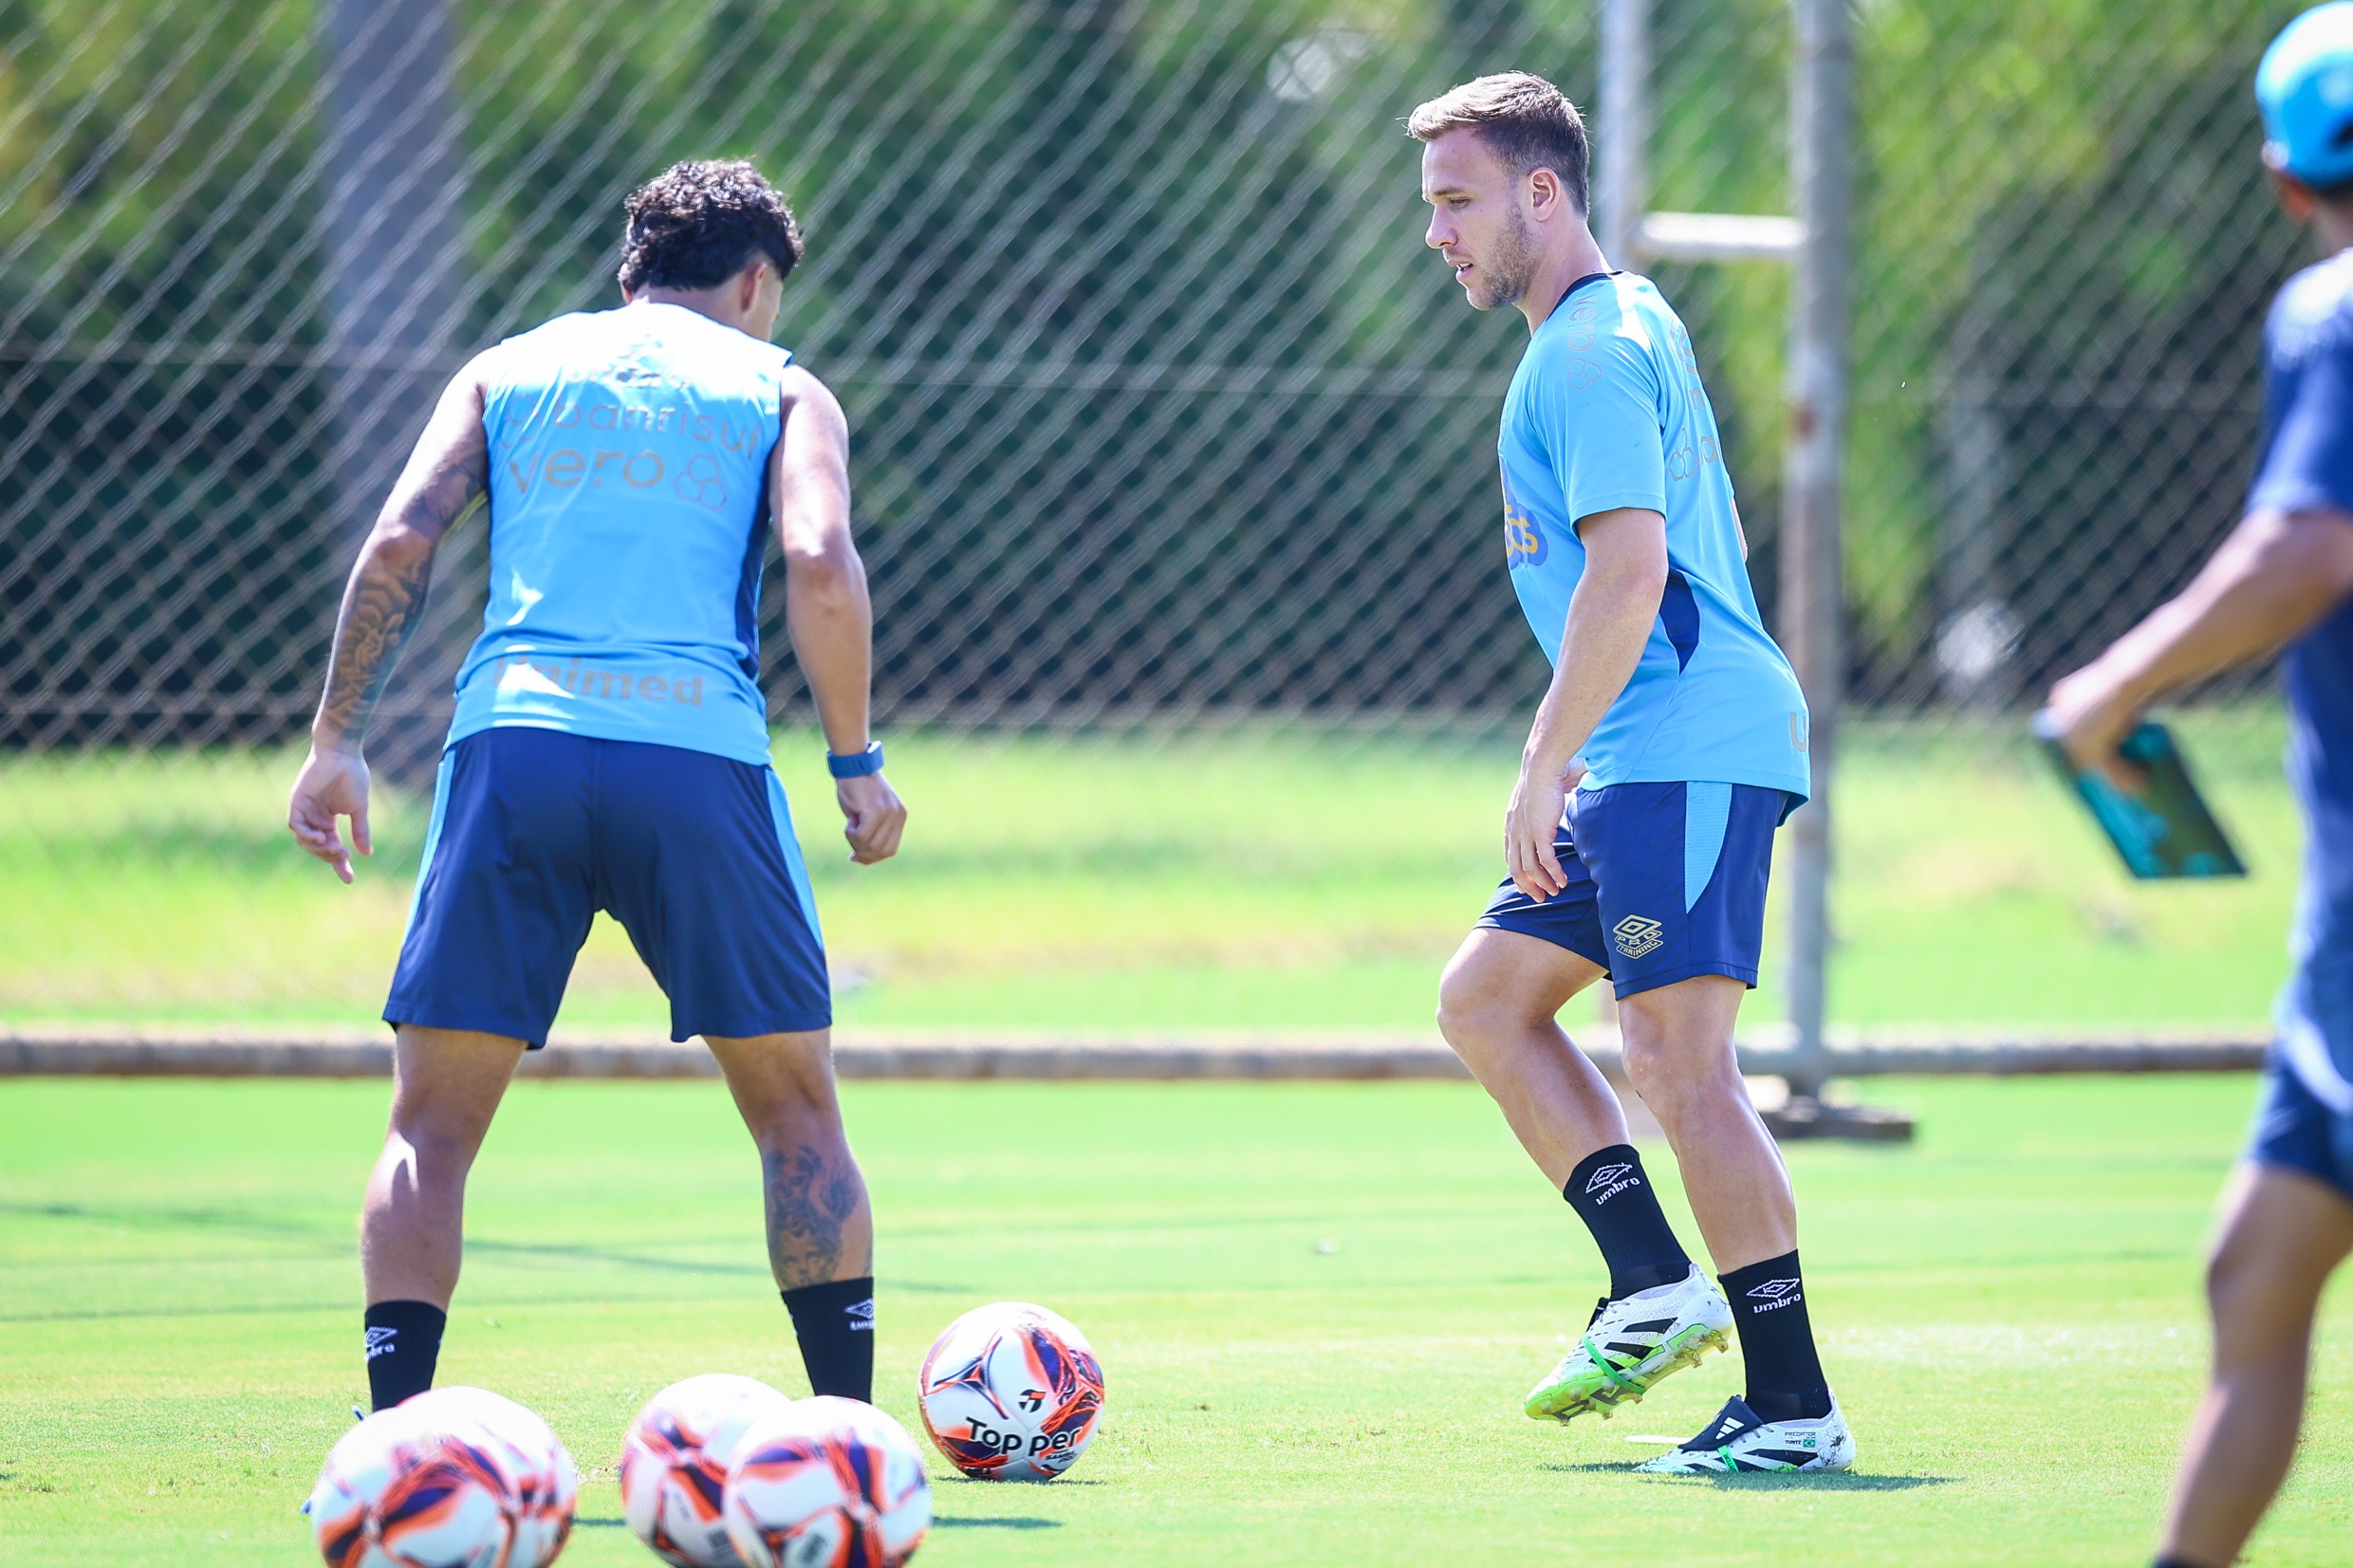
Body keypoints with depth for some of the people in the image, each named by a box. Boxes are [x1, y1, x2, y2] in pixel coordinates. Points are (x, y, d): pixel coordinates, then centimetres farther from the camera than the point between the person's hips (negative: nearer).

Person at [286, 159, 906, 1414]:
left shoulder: (506, 369, 22)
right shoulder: (780, 390, 16)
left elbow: (400, 542, 8)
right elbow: (820, 563, -2)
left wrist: (335, 740, 7)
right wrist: (856, 763, 3)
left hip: (511, 742, 1)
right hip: (698, 749, -1)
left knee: (432, 1125, 6)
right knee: (796, 1110, 13)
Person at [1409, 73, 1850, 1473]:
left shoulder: (1590, 353, -12)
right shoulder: (1629, 324, 20)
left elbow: (1628, 572, -22)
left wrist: (1546, 767, -18)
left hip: (1688, 751, -11)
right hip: (1650, 761, 11)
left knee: (1678, 1055, -13)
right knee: (1486, 999, 13)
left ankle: (1795, 1408, -12)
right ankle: (1657, 1288, 9)